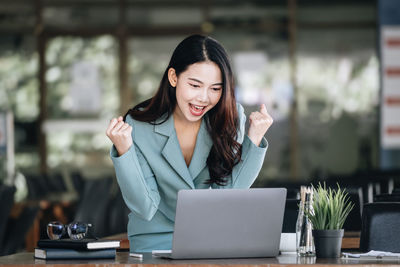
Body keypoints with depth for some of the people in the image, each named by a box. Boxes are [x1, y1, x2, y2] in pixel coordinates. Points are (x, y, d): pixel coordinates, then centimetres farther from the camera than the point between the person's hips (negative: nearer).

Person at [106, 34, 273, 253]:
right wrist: (123, 151, -26)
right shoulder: (138, 126, -12)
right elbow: (145, 209, -15)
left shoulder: (231, 118, -6)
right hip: (156, 239, -2)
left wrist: (254, 140, -16)